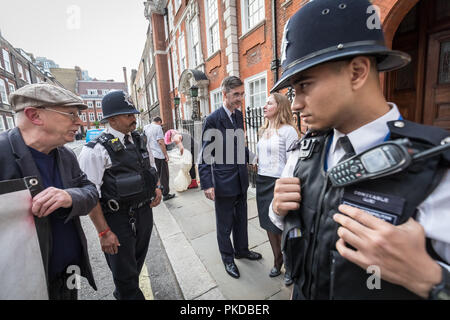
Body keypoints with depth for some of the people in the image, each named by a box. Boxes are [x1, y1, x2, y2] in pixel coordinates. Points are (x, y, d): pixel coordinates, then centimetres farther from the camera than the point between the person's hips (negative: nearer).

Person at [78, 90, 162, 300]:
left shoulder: (140, 140, 3)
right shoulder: (96, 150, -18)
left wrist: (157, 187, -1)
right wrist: (104, 232, -17)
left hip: (145, 212, 7)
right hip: (118, 219, -7)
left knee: (137, 262, 27)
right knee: (124, 274, 13)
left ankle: (122, 294, 54)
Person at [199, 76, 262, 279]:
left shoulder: (239, 115, 6)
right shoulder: (213, 120, -16)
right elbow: (205, 155, -17)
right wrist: (207, 184, -21)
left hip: (241, 179, 7)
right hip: (223, 182, -7)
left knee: (241, 219, 23)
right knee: (225, 224, 13)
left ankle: (241, 250, 47)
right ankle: (228, 258, 37)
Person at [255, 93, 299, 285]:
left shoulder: (288, 130, -10)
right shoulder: (263, 131, 13)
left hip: (279, 183, -7)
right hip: (262, 182, 7)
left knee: (283, 228, 6)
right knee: (269, 225, 17)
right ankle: (277, 262, 39)